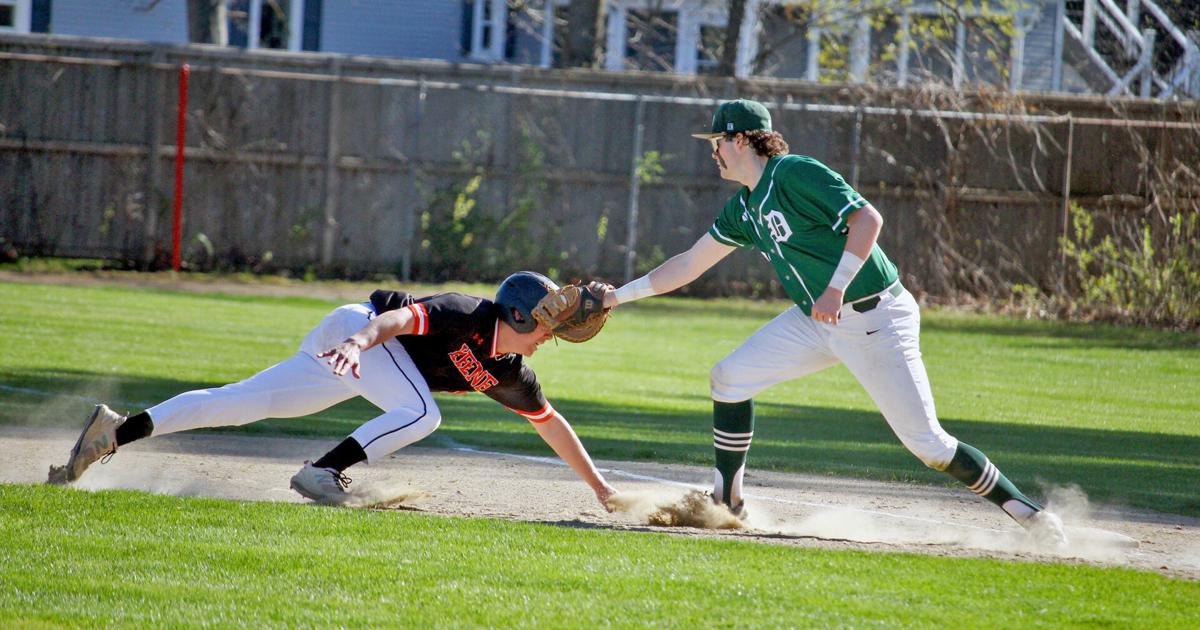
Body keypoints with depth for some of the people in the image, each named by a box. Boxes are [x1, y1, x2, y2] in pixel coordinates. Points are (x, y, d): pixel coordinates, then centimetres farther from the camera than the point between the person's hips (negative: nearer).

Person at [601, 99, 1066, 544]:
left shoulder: (795, 174, -16)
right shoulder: (744, 208, 11)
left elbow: (867, 219, -24)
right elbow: (691, 263, 21)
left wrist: (836, 289, -30)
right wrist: (620, 295, 20)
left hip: (876, 319, -9)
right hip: (817, 321, 9)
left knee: (926, 442, -12)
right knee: (730, 378, 1)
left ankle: (1022, 510, -1)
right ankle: (727, 500, 10)